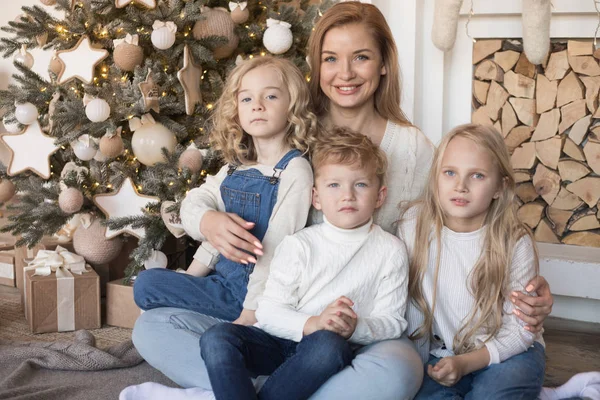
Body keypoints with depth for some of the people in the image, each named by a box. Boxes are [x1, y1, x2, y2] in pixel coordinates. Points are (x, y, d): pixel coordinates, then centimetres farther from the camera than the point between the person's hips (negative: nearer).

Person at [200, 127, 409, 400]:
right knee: (217, 338, -24)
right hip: (282, 340, 2)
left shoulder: (390, 251, 4)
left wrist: (356, 328, -20)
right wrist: (313, 323, -22)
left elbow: (392, 321, 2)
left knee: (329, 345, -37)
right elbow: (268, 311, -4)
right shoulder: (298, 245, 3)